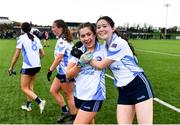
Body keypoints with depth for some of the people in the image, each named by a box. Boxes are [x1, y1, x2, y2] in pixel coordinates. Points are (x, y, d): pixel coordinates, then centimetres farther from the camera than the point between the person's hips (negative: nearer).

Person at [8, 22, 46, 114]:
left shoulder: (21, 38, -6)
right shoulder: (36, 38, 10)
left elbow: (17, 55, -8)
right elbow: (42, 53, 11)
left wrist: (11, 67, 2)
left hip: (28, 66, -7)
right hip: (37, 66, 7)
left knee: (24, 88, 5)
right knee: (30, 86, 20)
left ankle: (40, 102, -9)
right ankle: (28, 105, 28)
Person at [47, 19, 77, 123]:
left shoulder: (62, 40, -17)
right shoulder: (65, 39, 12)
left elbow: (59, 58, -23)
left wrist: (51, 70, -17)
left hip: (66, 72, -10)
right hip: (62, 71, 10)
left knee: (69, 95, 3)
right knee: (53, 90, 16)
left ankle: (74, 117, 19)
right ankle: (65, 111, 25)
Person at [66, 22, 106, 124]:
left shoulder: (103, 50, -7)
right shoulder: (78, 51, 1)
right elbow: (69, 75, -2)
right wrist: (80, 62, -20)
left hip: (94, 96, -4)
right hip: (79, 95, 4)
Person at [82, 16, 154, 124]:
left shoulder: (118, 43, -17)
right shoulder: (106, 45, 9)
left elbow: (101, 65, -13)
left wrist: (85, 58, 0)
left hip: (139, 85, -8)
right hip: (123, 90, 8)